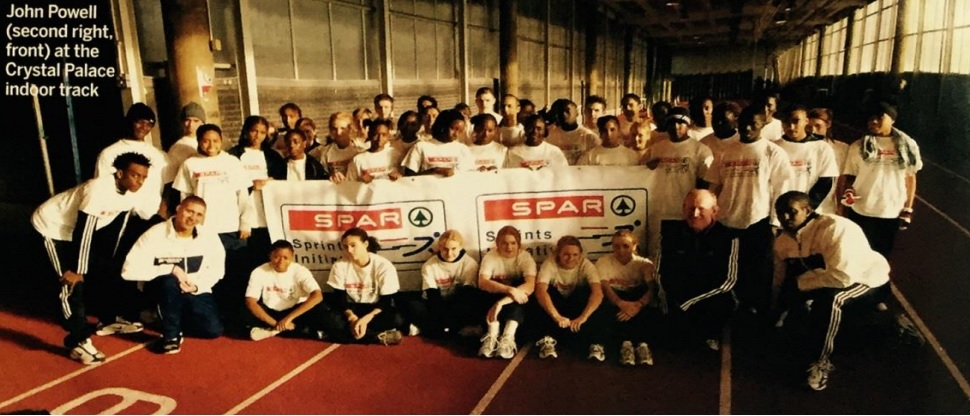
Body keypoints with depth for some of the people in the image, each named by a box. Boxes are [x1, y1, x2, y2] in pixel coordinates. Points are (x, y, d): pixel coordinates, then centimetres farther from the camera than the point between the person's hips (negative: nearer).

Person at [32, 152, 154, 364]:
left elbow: (114, 230, 2)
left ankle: (109, 319, 26)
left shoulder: (130, 195, -10)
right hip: (51, 225, -8)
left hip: (81, 229, 8)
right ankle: (78, 341, -8)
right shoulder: (98, 190, -35)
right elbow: (82, 232, -31)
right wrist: (75, 270, -24)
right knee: (73, 281, -14)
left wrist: (107, 259, 7)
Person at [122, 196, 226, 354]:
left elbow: (217, 268, 2)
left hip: (195, 292, 3)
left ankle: (169, 319, 14)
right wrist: (171, 269, -30)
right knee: (170, 281, -38)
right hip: (161, 287, -3)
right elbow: (130, 270, -25)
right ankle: (171, 335, -17)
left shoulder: (209, 237, -11)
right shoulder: (155, 234, -19)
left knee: (213, 330, -15)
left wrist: (198, 286, -16)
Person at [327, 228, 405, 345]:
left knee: (396, 319, -35)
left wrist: (365, 319, -31)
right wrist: (351, 317, -29)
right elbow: (339, 298, -9)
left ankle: (350, 332, -23)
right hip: (352, 309, 2)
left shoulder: (384, 266, -15)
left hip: (375, 310, -1)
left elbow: (386, 301, -15)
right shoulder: (339, 266, -8)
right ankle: (380, 337, -29)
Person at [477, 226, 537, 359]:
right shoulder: (490, 256, -13)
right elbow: (482, 282, -29)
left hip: (518, 304, 0)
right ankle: (492, 335, -43)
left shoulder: (525, 257, -14)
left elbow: (530, 286, -32)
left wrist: (502, 302, -44)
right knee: (492, 290, -32)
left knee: (517, 294, -33)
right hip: (495, 297, 0)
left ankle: (508, 338, -46)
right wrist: (509, 290, -45)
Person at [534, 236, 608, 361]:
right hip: (557, 302, 0)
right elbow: (540, 290, -39)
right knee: (547, 291, -32)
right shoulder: (550, 263, -24)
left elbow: (598, 293, -36)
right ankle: (548, 339, -35)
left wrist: (583, 317, -51)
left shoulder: (586, 265, -22)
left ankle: (596, 343, -32)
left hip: (578, 303, 1)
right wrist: (557, 317, -53)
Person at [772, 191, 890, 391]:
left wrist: (800, 282, -29)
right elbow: (784, 278, 5)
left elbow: (842, 276, -40)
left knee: (829, 299, -36)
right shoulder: (782, 241, -8)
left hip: (869, 281, -7)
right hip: (827, 287, 8)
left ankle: (821, 362, -18)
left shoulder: (835, 228, -32)